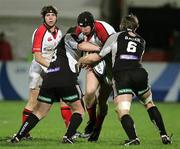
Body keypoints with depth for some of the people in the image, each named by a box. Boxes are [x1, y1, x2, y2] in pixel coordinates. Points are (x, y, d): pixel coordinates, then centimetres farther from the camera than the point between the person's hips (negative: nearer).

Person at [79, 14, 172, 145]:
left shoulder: (115, 37, 13)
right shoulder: (142, 41, 25)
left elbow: (97, 57, 13)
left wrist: (81, 60, 33)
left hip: (121, 76, -4)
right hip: (140, 73, 4)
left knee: (123, 112, -7)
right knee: (149, 104, 25)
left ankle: (133, 138, -29)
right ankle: (164, 135, 19)